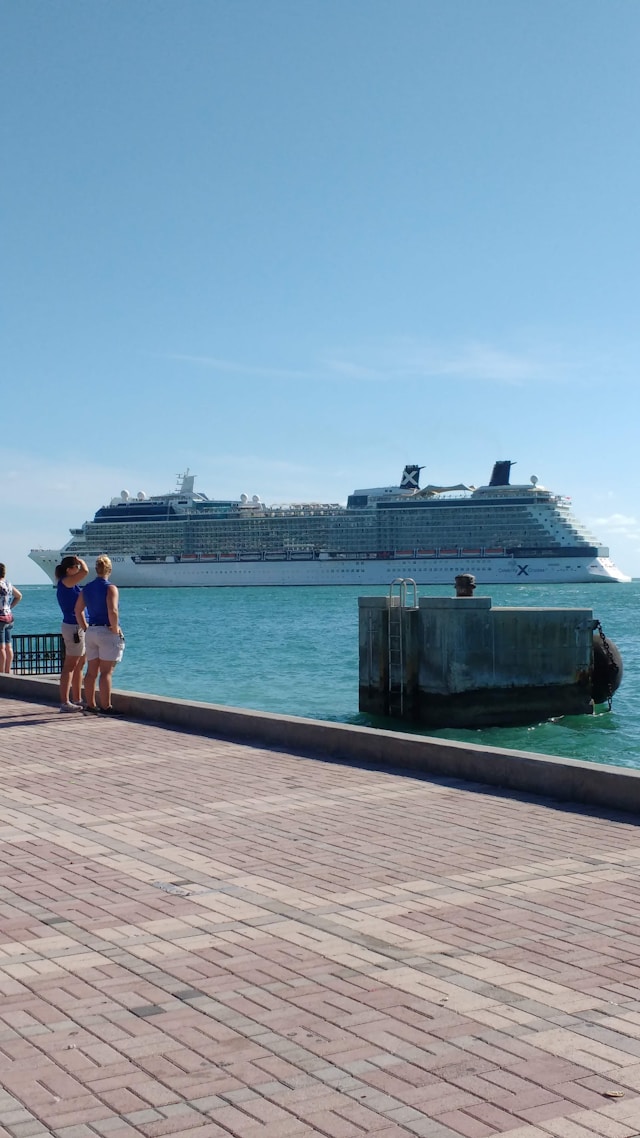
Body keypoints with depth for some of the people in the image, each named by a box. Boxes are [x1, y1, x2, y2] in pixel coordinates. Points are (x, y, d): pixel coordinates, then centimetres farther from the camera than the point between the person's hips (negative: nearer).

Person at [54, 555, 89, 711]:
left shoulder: (69, 584, 15)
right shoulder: (65, 582, -13)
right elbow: (85, 571, -23)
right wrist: (81, 561, -7)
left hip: (78, 627, 10)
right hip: (74, 627, -10)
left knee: (79, 665, 14)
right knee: (70, 666, -7)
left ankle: (77, 700, 20)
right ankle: (65, 702, -6)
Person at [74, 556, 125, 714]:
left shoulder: (86, 588, 9)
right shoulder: (110, 588, -12)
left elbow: (78, 610, 15)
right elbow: (112, 611, -23)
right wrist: (115, 629, -12)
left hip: (91, 632, 6)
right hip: (107, 632, -6)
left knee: (91, 671, 11)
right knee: (106, 672, -5)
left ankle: (90, 705, 17)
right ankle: (106, 707, -5)